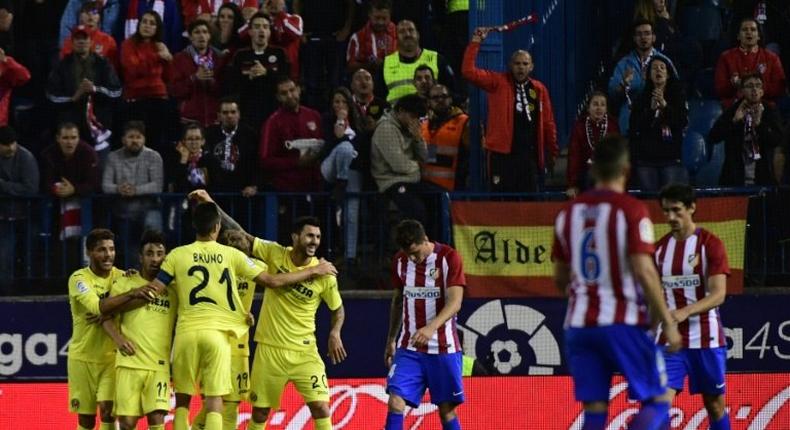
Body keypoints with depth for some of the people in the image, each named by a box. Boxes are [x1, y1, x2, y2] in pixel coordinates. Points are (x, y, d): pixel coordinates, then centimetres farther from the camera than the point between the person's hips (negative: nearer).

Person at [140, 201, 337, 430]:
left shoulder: (177, 255, 3)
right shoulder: (232, 255, 3)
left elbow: (152, 292, 0)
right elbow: (273, 281, 4)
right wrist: (314, 271, 15)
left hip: (187, 332, 1)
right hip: (218, 333, -1)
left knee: (182, 400, 13)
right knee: (214, 401, 0)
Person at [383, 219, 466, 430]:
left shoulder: (449, 258, -10)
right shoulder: (400, 261, 4)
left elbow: (454, 303, -19)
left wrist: (431, 328, -35)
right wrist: (391, 340, 20)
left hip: (443, 348, -3)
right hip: (408, 348, 3)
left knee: (446, 409, 2)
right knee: (395, 402, -11)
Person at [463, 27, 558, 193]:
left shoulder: (539, 89, 8)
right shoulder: (498, 82, 1)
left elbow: (548, 123, 12)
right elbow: (469, 71, -8)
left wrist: (552, 152, 10)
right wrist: (475, 42, -12)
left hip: (530, 155, 2)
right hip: (503, 154, -2)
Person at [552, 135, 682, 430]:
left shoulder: (568, 213, 9)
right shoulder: (632, 210, -8)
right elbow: (643, 271, -15)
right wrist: (668, 322, -10)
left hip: (579, 324, 5)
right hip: (623, 323, -5)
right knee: (658, 401, 3)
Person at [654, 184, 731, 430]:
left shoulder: (710, 244, -6)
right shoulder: (660, 248, 9)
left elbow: (718, 295, -15)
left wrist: (685, 312, -28)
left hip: (706, 338, -3)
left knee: (715, 406, 7)